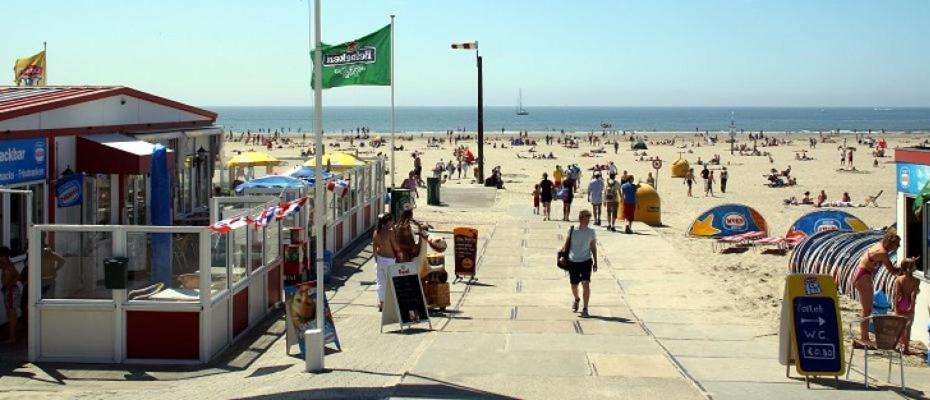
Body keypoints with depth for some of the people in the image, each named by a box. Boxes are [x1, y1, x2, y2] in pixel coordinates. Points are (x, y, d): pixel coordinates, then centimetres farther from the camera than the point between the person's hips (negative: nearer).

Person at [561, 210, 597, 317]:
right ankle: (576, 300, 43)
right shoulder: (572, 230, -2)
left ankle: (585, 308, -9)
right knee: (574, 285, 11)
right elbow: (566, 244, 6)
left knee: (586, 283, -15)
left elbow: (593, 247, 7)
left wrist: (595, 262, 6)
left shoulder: (591, 232, 0)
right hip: (573, 261, 1)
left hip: (586, 261, -1)